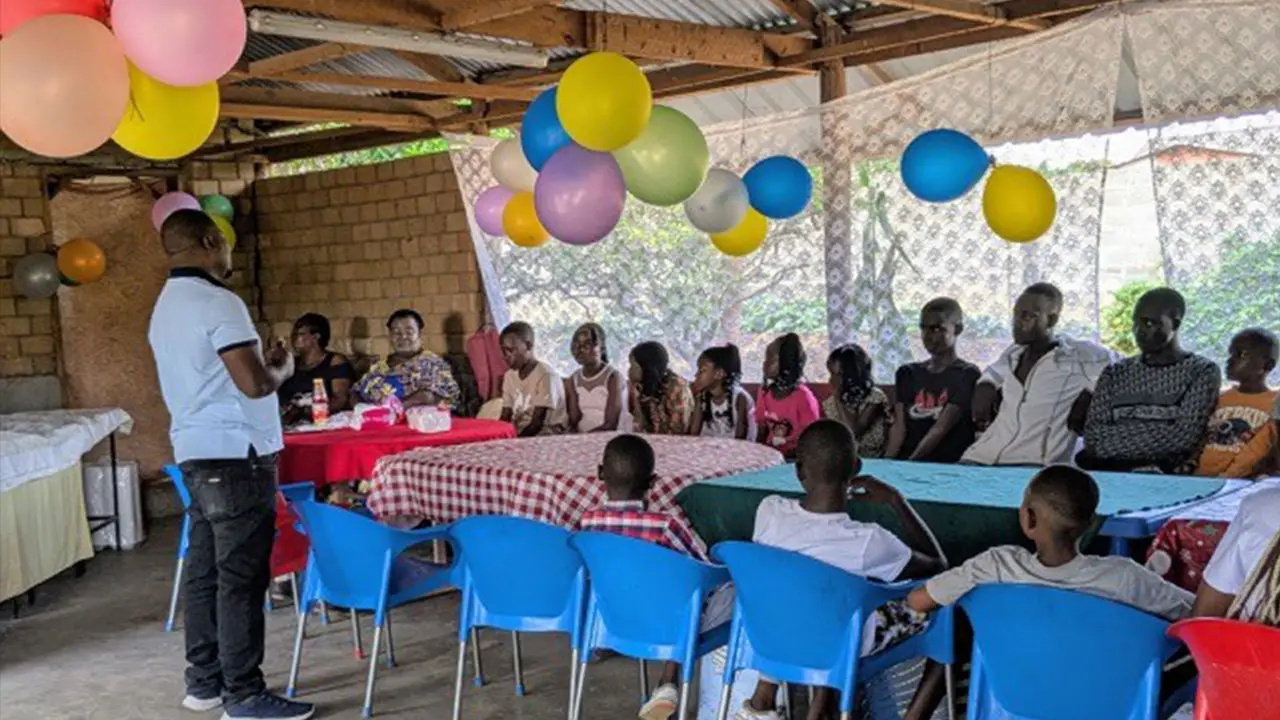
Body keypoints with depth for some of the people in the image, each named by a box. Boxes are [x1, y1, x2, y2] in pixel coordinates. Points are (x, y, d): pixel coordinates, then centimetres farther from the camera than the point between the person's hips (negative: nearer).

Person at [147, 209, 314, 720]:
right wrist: (282, 368, -1)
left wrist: (261, 363, 17)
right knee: (241, 578, -5)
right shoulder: (217, 302, -15)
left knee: (205, 572, 13)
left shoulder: (167, 306, 16)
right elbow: (254, 383, -22)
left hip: (196, 452, 10)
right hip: (234, 455, -10)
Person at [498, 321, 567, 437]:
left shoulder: (546, 375, -14)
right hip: (517, 433, 7)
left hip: (546, 432, -7)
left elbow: (537, 423, -17)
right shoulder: (510, 376, 10)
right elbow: (505, 418, 9)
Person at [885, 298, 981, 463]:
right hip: (905, 462, 4)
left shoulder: (968, 374, 2)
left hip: (948, 464, -4)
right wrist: (887, 461, -10)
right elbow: (899, 426, 6)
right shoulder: (907, 373, 17)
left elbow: (941, 428, -9)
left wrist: (910, 463, -18)